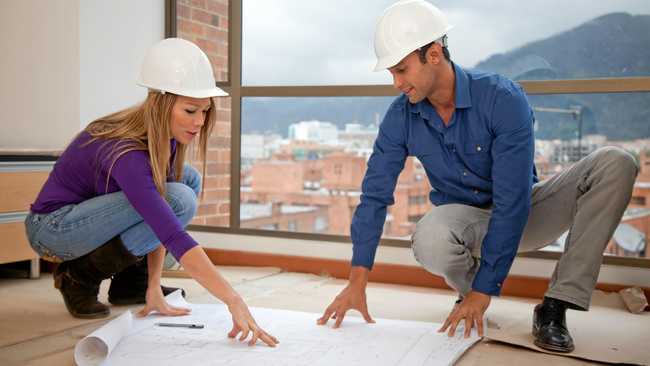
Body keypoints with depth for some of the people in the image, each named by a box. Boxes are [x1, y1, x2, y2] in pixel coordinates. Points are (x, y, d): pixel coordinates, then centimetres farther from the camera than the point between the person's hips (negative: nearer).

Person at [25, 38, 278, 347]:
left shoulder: (164, 136, -9)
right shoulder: (126, 153, -34)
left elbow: (160, 220, -5)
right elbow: (173, 235, -41)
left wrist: (154, 287, -9)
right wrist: (233, 301, -43)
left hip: (89, 214, 8)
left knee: (190, 179, -4)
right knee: (180, 200, -25)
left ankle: (130, 280, 2)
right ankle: (81, 276, -10)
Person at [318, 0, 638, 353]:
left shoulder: (503, 99, -25)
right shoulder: (400, 117, -12)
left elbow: (512, 201, -28)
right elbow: (375, 195, -9)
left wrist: (483, 291, -30)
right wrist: (357, 281, -15)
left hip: (523, 214, 0)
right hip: (465, 216, 1)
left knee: (615, 164, -25)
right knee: (429, 242, -38)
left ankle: (555, 306, -22)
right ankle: (468, 287, 0)